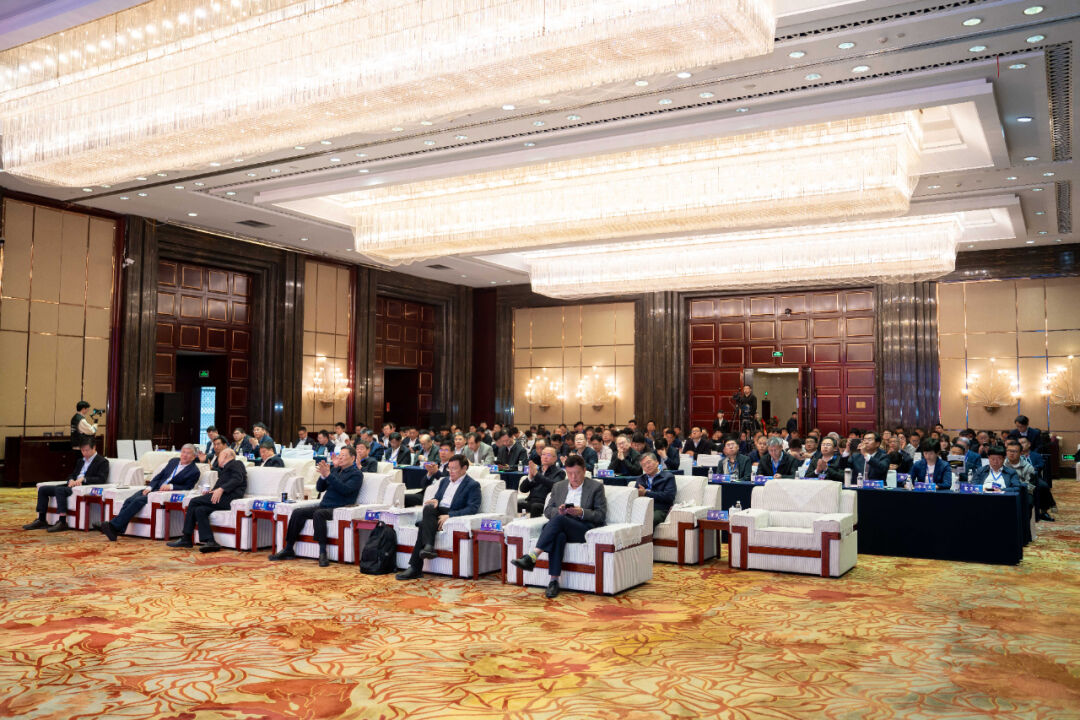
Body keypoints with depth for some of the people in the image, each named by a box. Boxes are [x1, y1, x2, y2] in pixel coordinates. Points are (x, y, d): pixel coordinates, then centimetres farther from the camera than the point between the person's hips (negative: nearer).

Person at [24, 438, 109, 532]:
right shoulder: (80, 461, 25)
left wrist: (83, 479, -24)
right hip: (73, 485, 9)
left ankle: (62, 522, -34)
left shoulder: (102, 462, -1)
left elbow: (102, 479, -14)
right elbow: (72, 474, 23)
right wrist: (71, 480, -2)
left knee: (59, 489, -33)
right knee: (42, 489, -1)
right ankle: (41, 520, 0)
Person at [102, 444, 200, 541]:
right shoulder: (173, 461, 18)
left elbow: (187, 487, -8)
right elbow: (159, 476, 18)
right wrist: (149, 487, 1)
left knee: (138, 500, -27)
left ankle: (114, 525, -28)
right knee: (129, 500, -17)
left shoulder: (194, 471, -1)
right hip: (155, 488, 7)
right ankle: (115, 530, -26)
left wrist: (171, 486, -20)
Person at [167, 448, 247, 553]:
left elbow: (237, 479, -12)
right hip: (222, 498, 8)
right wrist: (212, 491, 3)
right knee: (199, 510, -14)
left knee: (193, 501, -11)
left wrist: (221, 489, -21)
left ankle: (186, 539, -5)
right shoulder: (223, 470, 33)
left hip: (229, 497, -8)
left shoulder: (236, 463, 5)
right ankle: (210, 541, -21)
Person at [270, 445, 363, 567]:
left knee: (318, 514, -35)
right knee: (298, 512, -11)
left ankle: (323, 553, -36)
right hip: (323, 505, 7)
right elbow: (320, 488, 17)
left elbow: (345, 489, -17)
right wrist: (323, 475, -2)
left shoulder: (357, 473, 1)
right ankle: (288, 549, -6)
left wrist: (328, 475, -21)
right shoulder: (334, 470, 22)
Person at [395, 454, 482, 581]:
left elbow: (473, 508, -10)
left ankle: (415, 568, -30)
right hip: (436, 512, 6)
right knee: (428, 508, -32)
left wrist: (449, 516, -22)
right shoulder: (444, 481, 27)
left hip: (452, 515, -6)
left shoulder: (472, 485, 3)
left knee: (424, 525, -30)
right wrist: (434, 501, 0)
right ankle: (428, 547, -42)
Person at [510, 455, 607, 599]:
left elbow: (601, 515, 0)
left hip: (585, 529, -3)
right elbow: (547, 511, 15)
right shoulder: (558, 487, 21)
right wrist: (559, 510, -8)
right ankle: (553, 580, -39)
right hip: (561, 528, 3)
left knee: (558, 519, -34)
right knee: (559, 536, -36)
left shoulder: (596, 487, 7)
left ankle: (532, 557, -41)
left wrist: (582, 512, -16)